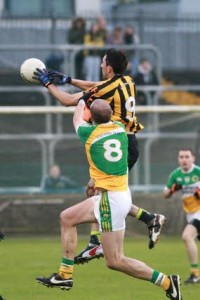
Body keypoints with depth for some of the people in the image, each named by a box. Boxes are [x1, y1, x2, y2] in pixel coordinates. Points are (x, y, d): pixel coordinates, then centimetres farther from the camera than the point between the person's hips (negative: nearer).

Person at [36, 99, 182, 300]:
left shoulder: (89, 133, -8)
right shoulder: (120, 128, 6)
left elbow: (77, 119, 18)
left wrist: (81, 101, 36)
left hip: (110, 199, -8)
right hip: (121, 193, 8)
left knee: (115, 261, -6)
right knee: (67, 218, 18)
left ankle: (166, 282, -8)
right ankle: (65, 276, 19)